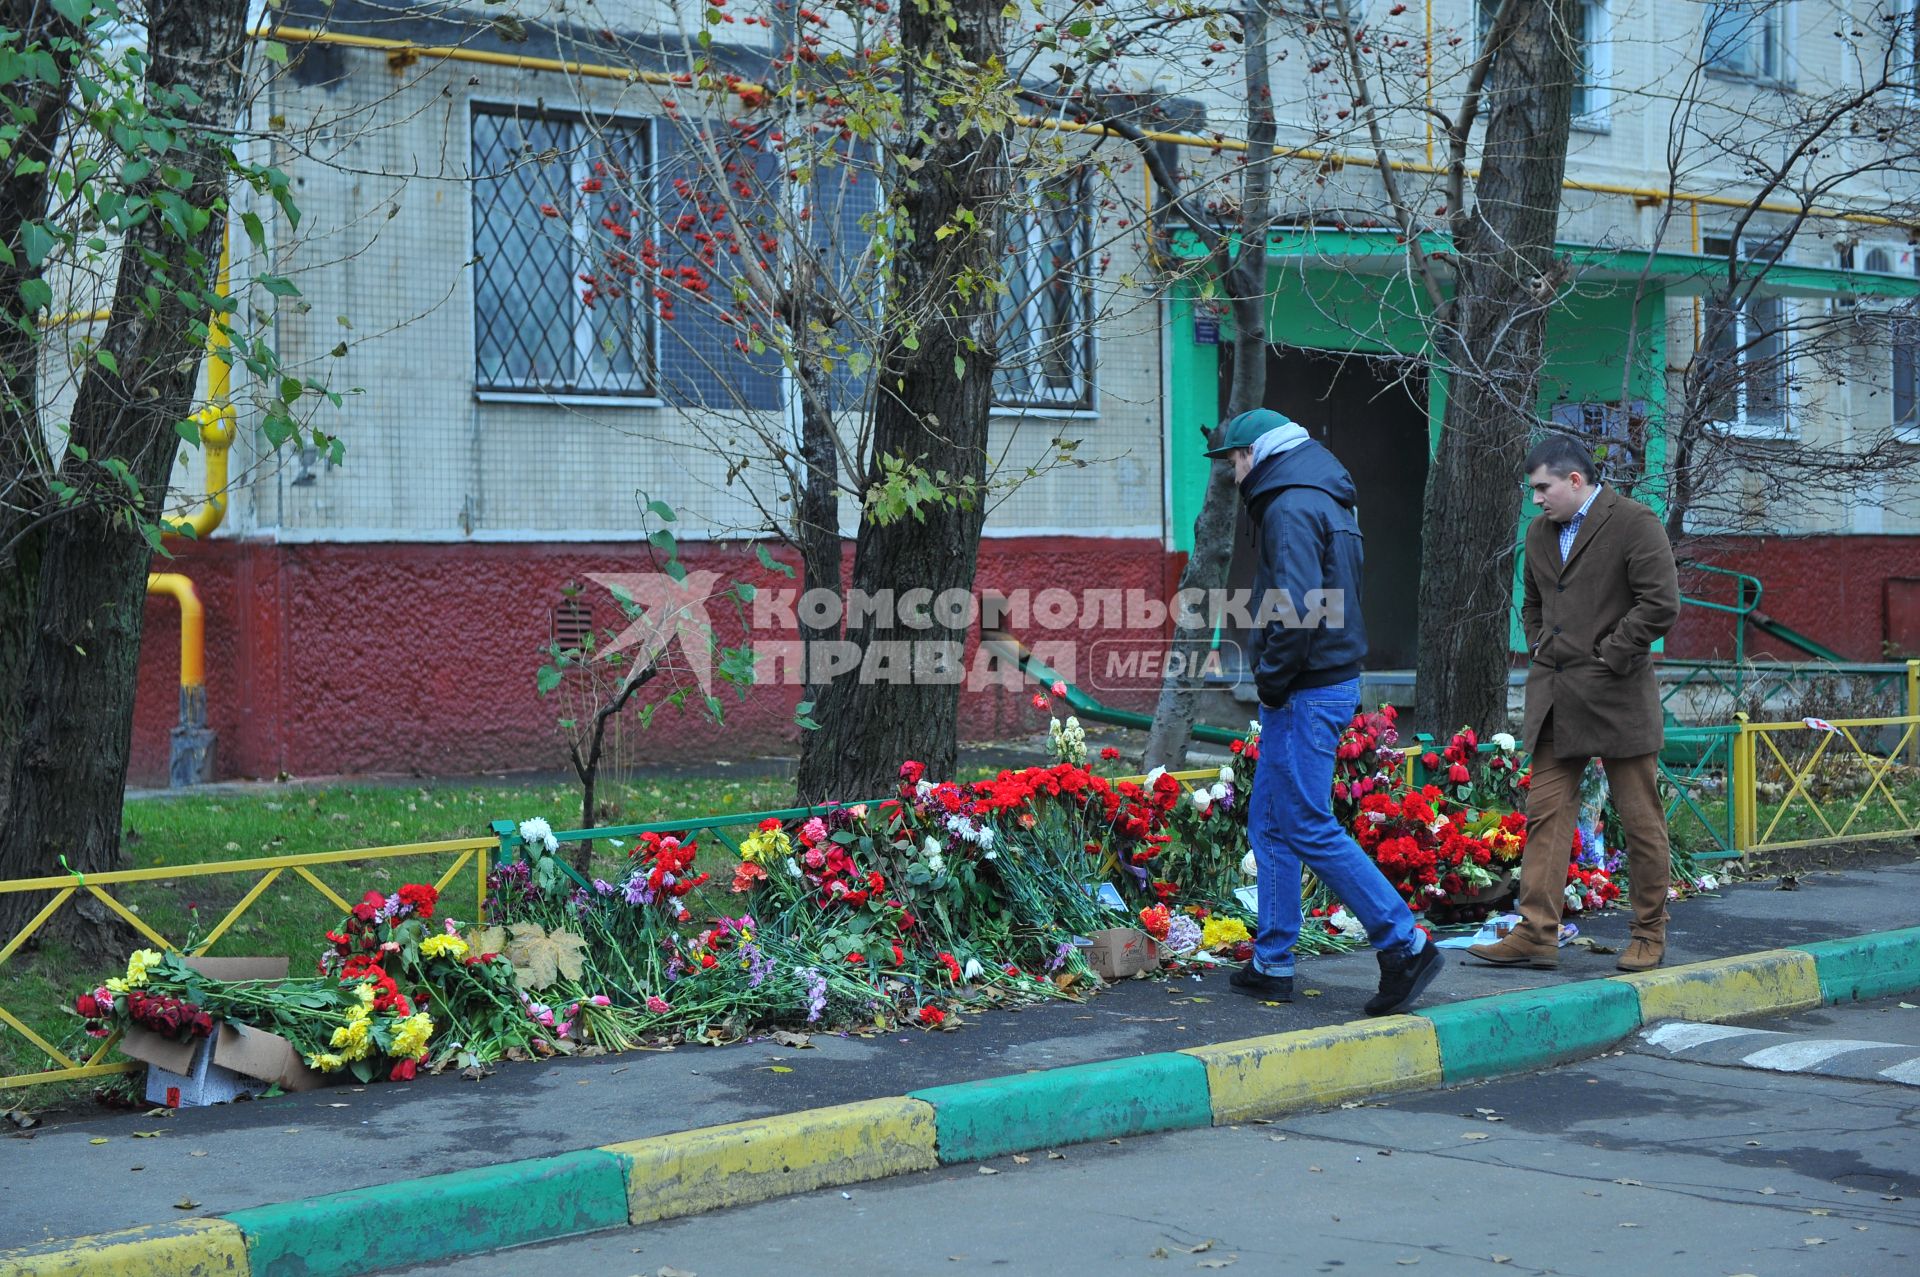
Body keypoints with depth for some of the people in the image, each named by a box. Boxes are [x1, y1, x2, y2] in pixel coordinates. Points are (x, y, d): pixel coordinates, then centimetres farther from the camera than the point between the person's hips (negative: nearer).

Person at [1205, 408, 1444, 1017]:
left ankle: (1406, 945, -7)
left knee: (1310, 830, -8)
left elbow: (1298, 607, -26)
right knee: (1269, 824, 14)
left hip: (1307, 693, -10)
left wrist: (1271, 679, -15)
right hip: (1333, 683, 10)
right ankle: (1273, 964, 18)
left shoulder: (1292, 508, -15)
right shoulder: (1324, 503, 17)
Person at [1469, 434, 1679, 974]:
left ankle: (1650, 934, 14)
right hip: (1555, 701, 7)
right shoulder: (1540, 532, 16)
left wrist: (1607, 656, -13)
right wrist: (1539, 651, 13)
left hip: (1617, 696, -7)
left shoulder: (1634, 524, -7)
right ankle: (1537, 934, -1)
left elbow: (1661, 604, -14)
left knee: (1641, 821, 3)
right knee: (1546, 813, 0)